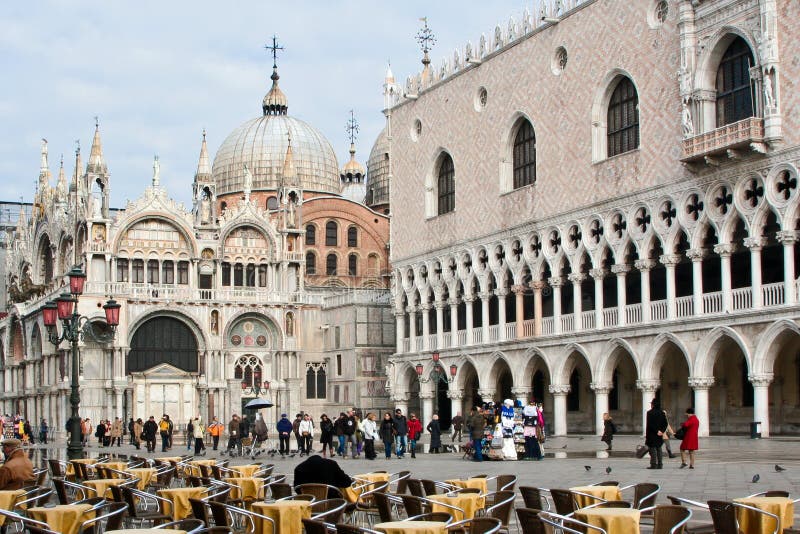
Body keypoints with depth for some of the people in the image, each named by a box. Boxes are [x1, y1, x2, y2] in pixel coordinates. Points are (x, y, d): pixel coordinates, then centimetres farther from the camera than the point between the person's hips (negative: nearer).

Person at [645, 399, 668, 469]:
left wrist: (657, 431, -12)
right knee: (659, 449, 12)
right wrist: (662, 431, -2)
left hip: (652, 434, -6)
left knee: (652, 449, -3)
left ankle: (653, 464, -5)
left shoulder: (650, 413, -11)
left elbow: (649, 424, -17)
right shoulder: (662, 413, 7)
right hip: (659, 435, 6)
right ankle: (660, 464, 11)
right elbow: (665, 423, 5)